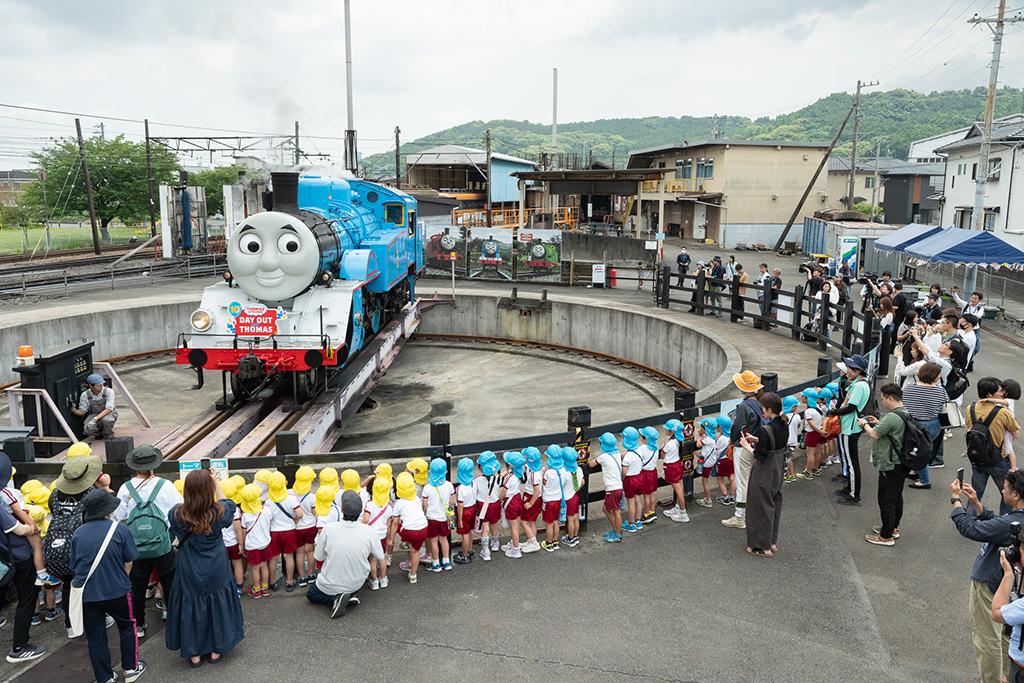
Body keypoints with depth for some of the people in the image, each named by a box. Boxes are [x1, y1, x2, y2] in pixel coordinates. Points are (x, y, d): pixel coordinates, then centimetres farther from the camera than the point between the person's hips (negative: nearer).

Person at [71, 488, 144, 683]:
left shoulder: (78, 533, -1)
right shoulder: (120, 529, -11)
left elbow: (74, 566, 9)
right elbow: (129, 561, -4)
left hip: (87, 594, 3)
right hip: (117, 592, -2)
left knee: (95, 637, 13)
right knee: (127, 628, 19)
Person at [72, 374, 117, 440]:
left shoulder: (109, 391, -18)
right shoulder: (85, 395, -12)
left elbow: (108, 409, -23)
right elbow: (81, 412, -5)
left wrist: (95, 419, -36)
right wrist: (73, 409, -28)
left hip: (109, 413, -2)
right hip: (94, 414, 2)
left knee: (105, 420, -38)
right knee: (88, 428, -30)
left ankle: (108, 435, -5)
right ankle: (99, 433, 5)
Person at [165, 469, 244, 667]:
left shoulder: (177, 514, -22)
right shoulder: (219, 513, -23)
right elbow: (227, 503, 1)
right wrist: (215, 482, 5)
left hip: (189, 574, 0)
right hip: (216, 573, 0)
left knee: (191, 608, 17)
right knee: (216, 605, 19)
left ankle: (194, 653, 31)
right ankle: (216, 649, 33)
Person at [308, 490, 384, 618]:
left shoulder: (329, 529, -25)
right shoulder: (369, 532, -22)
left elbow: (318, 557, -11)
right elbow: (380, 557, -5)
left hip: (330, 585, -2)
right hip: (357, 583, 3)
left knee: (311, 595, 28)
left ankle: (335, 599, -1)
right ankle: (353, 595, 10)